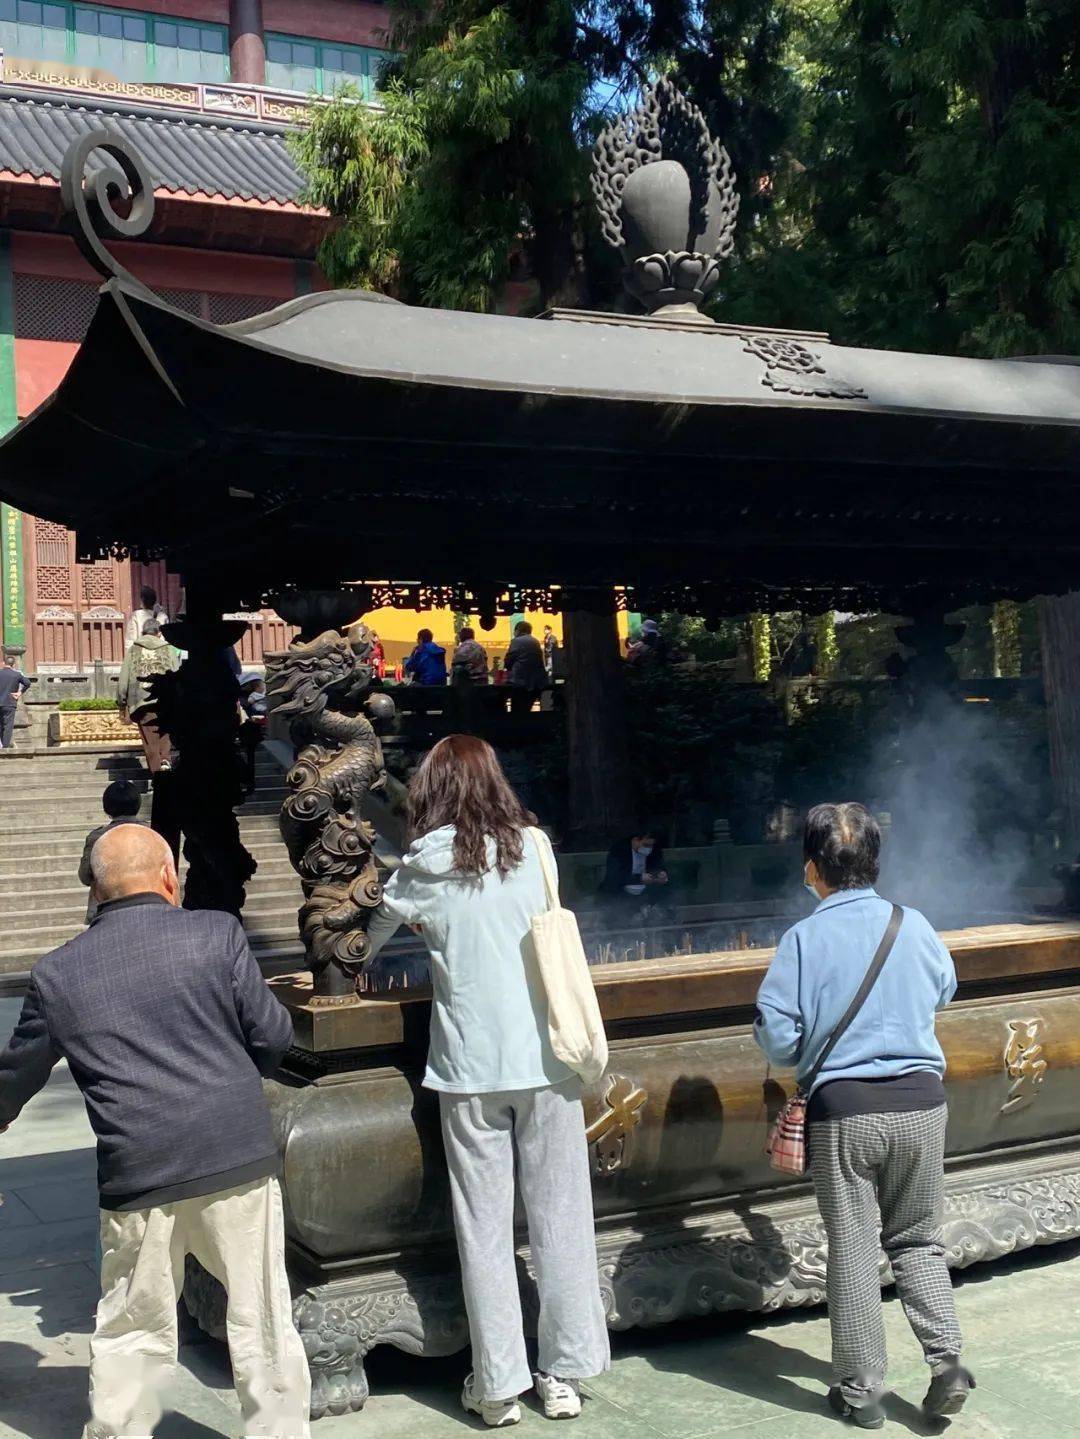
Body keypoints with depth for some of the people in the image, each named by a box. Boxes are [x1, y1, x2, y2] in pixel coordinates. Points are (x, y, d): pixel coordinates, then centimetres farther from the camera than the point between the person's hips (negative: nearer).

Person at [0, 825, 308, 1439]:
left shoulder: (58, 973, 5)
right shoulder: (217, 933, -3)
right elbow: (273, 1035, -1)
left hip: (138, 1180, 2)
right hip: (238, 1159, -1)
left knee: (132, 1332, 17)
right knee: (261, 1321, 11)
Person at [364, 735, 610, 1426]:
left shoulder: (424, 869, -4)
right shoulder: (536, 849, 2)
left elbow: (371, 937, 12)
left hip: (471, 1066, -1)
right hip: (546, 1058, 2)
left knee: (485, 1227, 7)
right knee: (561, 1218, 9)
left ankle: (498, 1384, 14)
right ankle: (565, 1375, 18)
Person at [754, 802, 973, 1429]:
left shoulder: (805, 939, -10)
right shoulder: (915, 925, -1)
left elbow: (777, 1036, -11)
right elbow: (944, 990, 18)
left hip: (844, 1112, -2)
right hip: (922, 1103, 3)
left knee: (853, 1249, 8)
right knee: (920, 1241, 18)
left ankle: (861, 1389, 15)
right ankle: (947, 1359, 4)